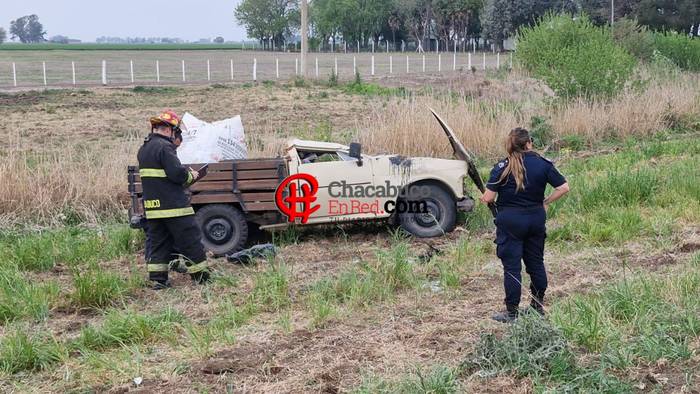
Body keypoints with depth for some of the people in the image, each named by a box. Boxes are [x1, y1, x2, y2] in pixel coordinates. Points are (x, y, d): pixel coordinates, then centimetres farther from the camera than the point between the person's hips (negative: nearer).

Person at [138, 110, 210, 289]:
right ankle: (202, 277, 5)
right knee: (190, 242, 0)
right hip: (173, 205, -8)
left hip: (152, 206, 8)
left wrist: (184, 172, 12)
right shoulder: (164, 147, -15)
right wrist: (190, 175, -2)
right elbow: (177, 173, -22)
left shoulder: (143, 149, 14)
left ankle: (158, 279, 12)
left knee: (158, 243, 13)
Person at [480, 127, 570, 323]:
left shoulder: (502, 167, -11)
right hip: (536, 218, 4)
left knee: (511, 266, 2)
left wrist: (484, 198, 10)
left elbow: (488, 198, -12)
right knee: (536, 262, 17)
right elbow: (564, 188, -2)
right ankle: (538, 306, 28)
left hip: (510, 221, -4)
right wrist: (545, 202, 9)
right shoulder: (543, 164, -3)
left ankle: (511, 312, 7)